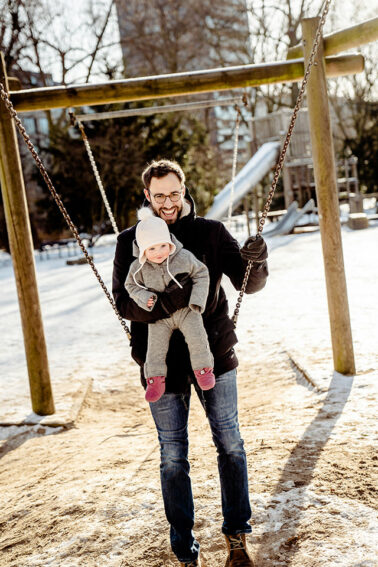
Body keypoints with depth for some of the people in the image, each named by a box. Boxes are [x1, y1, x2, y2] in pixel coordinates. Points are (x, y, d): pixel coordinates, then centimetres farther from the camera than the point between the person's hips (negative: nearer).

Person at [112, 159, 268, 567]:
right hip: (162, 361, 0)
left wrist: (254, 261, -27)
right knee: (173, 457, 8)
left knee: (230, 445, 9)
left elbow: (249, 283, -3)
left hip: (212, 352, 1)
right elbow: (123, 302, -11)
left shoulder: (211, 233, 2)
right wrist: (163, 303, -30)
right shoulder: (129, 242, 0)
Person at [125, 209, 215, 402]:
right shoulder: (139, 267, -12)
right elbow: (131, 285, 4)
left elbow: (201, 275, -2)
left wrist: (197, 299, -11)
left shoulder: (184, 258, -14)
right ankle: (156, 379, 9)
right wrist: (144, 297, -16)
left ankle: (203, 368, 3)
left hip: (186, 310, -1)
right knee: (156, 345, -4)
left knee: (196, 337, -15)